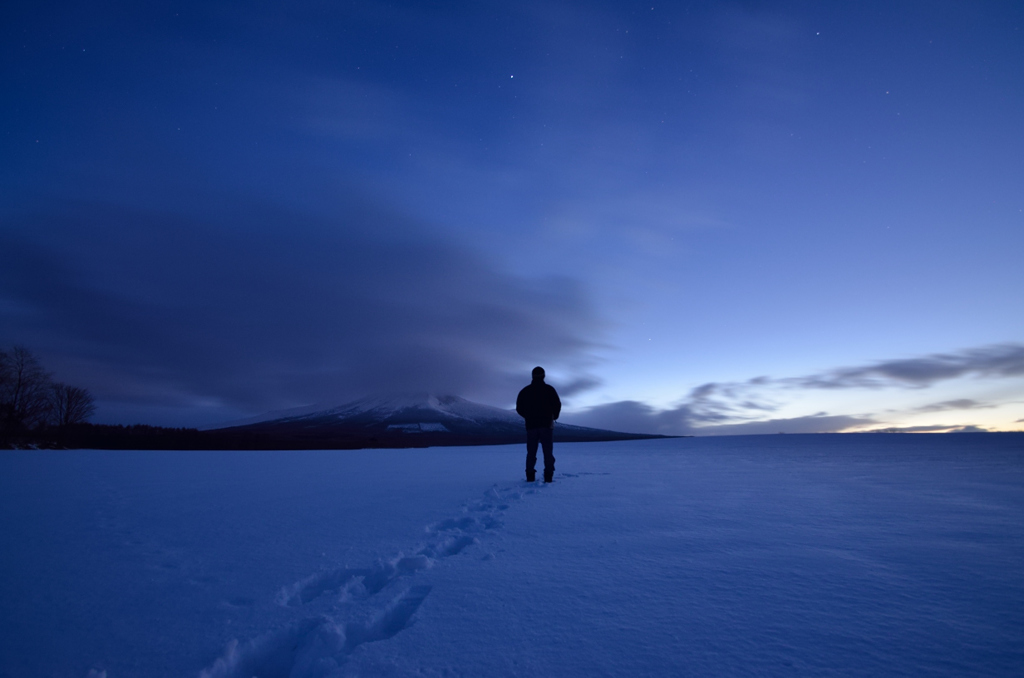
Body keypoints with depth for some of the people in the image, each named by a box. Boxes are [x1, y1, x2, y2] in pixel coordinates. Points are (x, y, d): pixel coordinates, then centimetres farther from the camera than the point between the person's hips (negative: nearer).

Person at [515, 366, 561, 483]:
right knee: (548, 451, 2)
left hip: (531, 425, 2)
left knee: (531, 452, 8)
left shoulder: (525, 391, 5)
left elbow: (519, 408, 6)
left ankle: (530, 476, 3)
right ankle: (548, 476, -4)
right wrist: (554, 416, 16)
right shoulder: (549, 389, -1)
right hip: (546, 425, -1)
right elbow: (557, 405, -4)